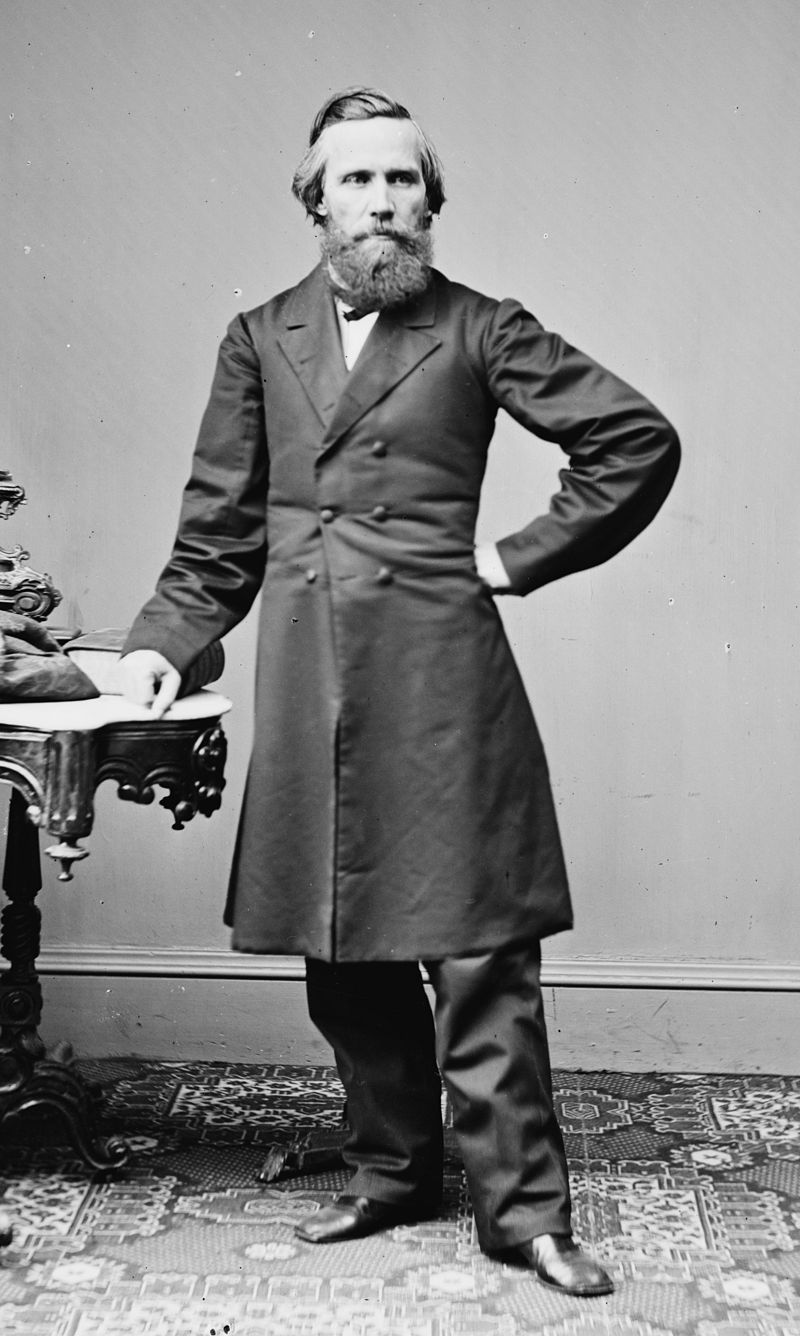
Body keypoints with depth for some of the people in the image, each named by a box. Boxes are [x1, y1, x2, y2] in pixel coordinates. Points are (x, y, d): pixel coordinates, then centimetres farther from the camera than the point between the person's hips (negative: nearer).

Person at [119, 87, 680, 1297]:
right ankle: (394, 1173, 28)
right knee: (342, 956, 10)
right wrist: (163, 642, 1)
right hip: (309, 685, 4)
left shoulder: (479, 333, 2)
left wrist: (525, 557, -3)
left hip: (440, 678, -3)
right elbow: (220, 528, 13)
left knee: (478, 951, -2)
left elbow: (641, 439, 0)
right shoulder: (260, 341, 12)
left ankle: (523, 1208, 10)